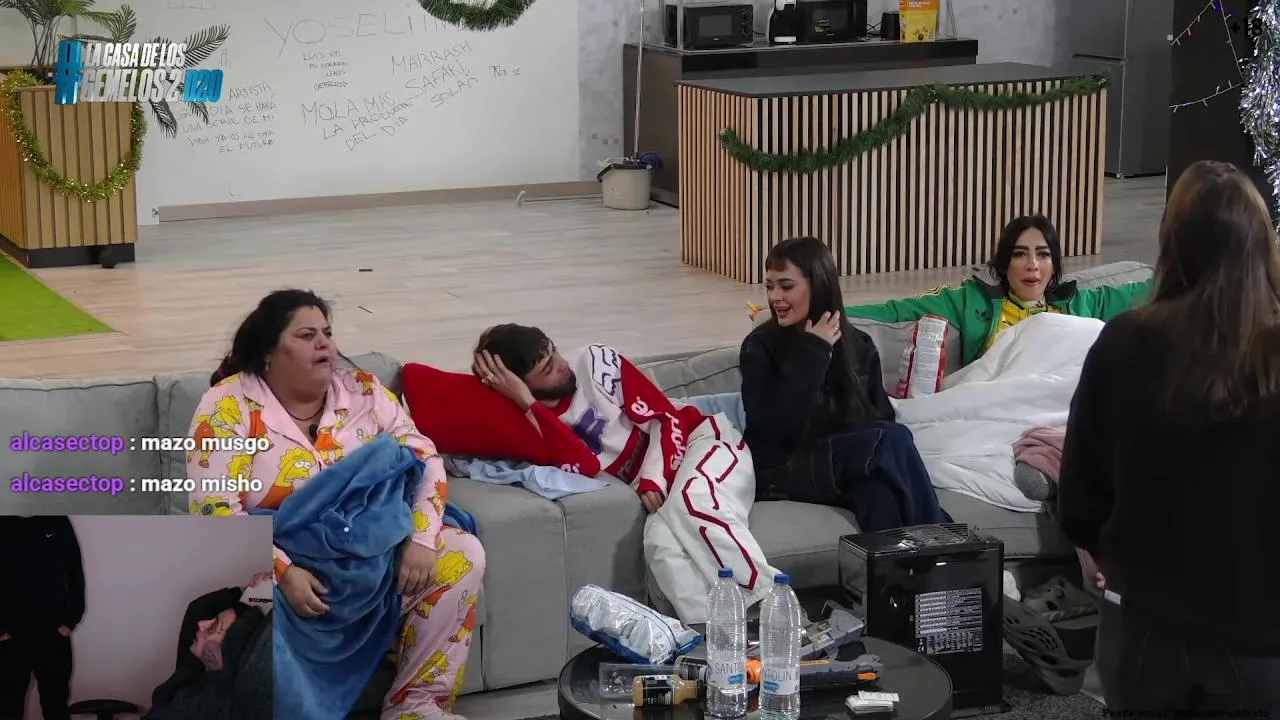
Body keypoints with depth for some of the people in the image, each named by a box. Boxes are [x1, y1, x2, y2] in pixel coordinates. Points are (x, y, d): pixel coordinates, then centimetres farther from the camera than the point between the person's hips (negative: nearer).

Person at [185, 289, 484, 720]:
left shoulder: (363, 392, 3)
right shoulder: (230, 405, -9)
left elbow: (423, 460, 1)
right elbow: (214, 510, -17)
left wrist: (421, 539, -17)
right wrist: (283, 572, -30)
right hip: (277, 563, -4)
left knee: (463, 555, -17)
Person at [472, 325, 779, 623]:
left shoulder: (595, 362, -6)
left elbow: (666, 418, -5)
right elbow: (584, 467, -23)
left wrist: (654, 478, -21)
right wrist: (526, 402, -25)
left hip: (704, 439, -2)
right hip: (659, 487, 2)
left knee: (694, 501, -34)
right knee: (660, 540, -31)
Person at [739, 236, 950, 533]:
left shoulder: (859, 346, 11)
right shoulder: (760, 348, -2)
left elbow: (882, 416, 10)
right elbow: (774, 429, -16)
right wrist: (813, 354, -14)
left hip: (847, 468, 4)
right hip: (784, 472, -4)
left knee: (878, 487, -35)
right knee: (892, 439, -29)